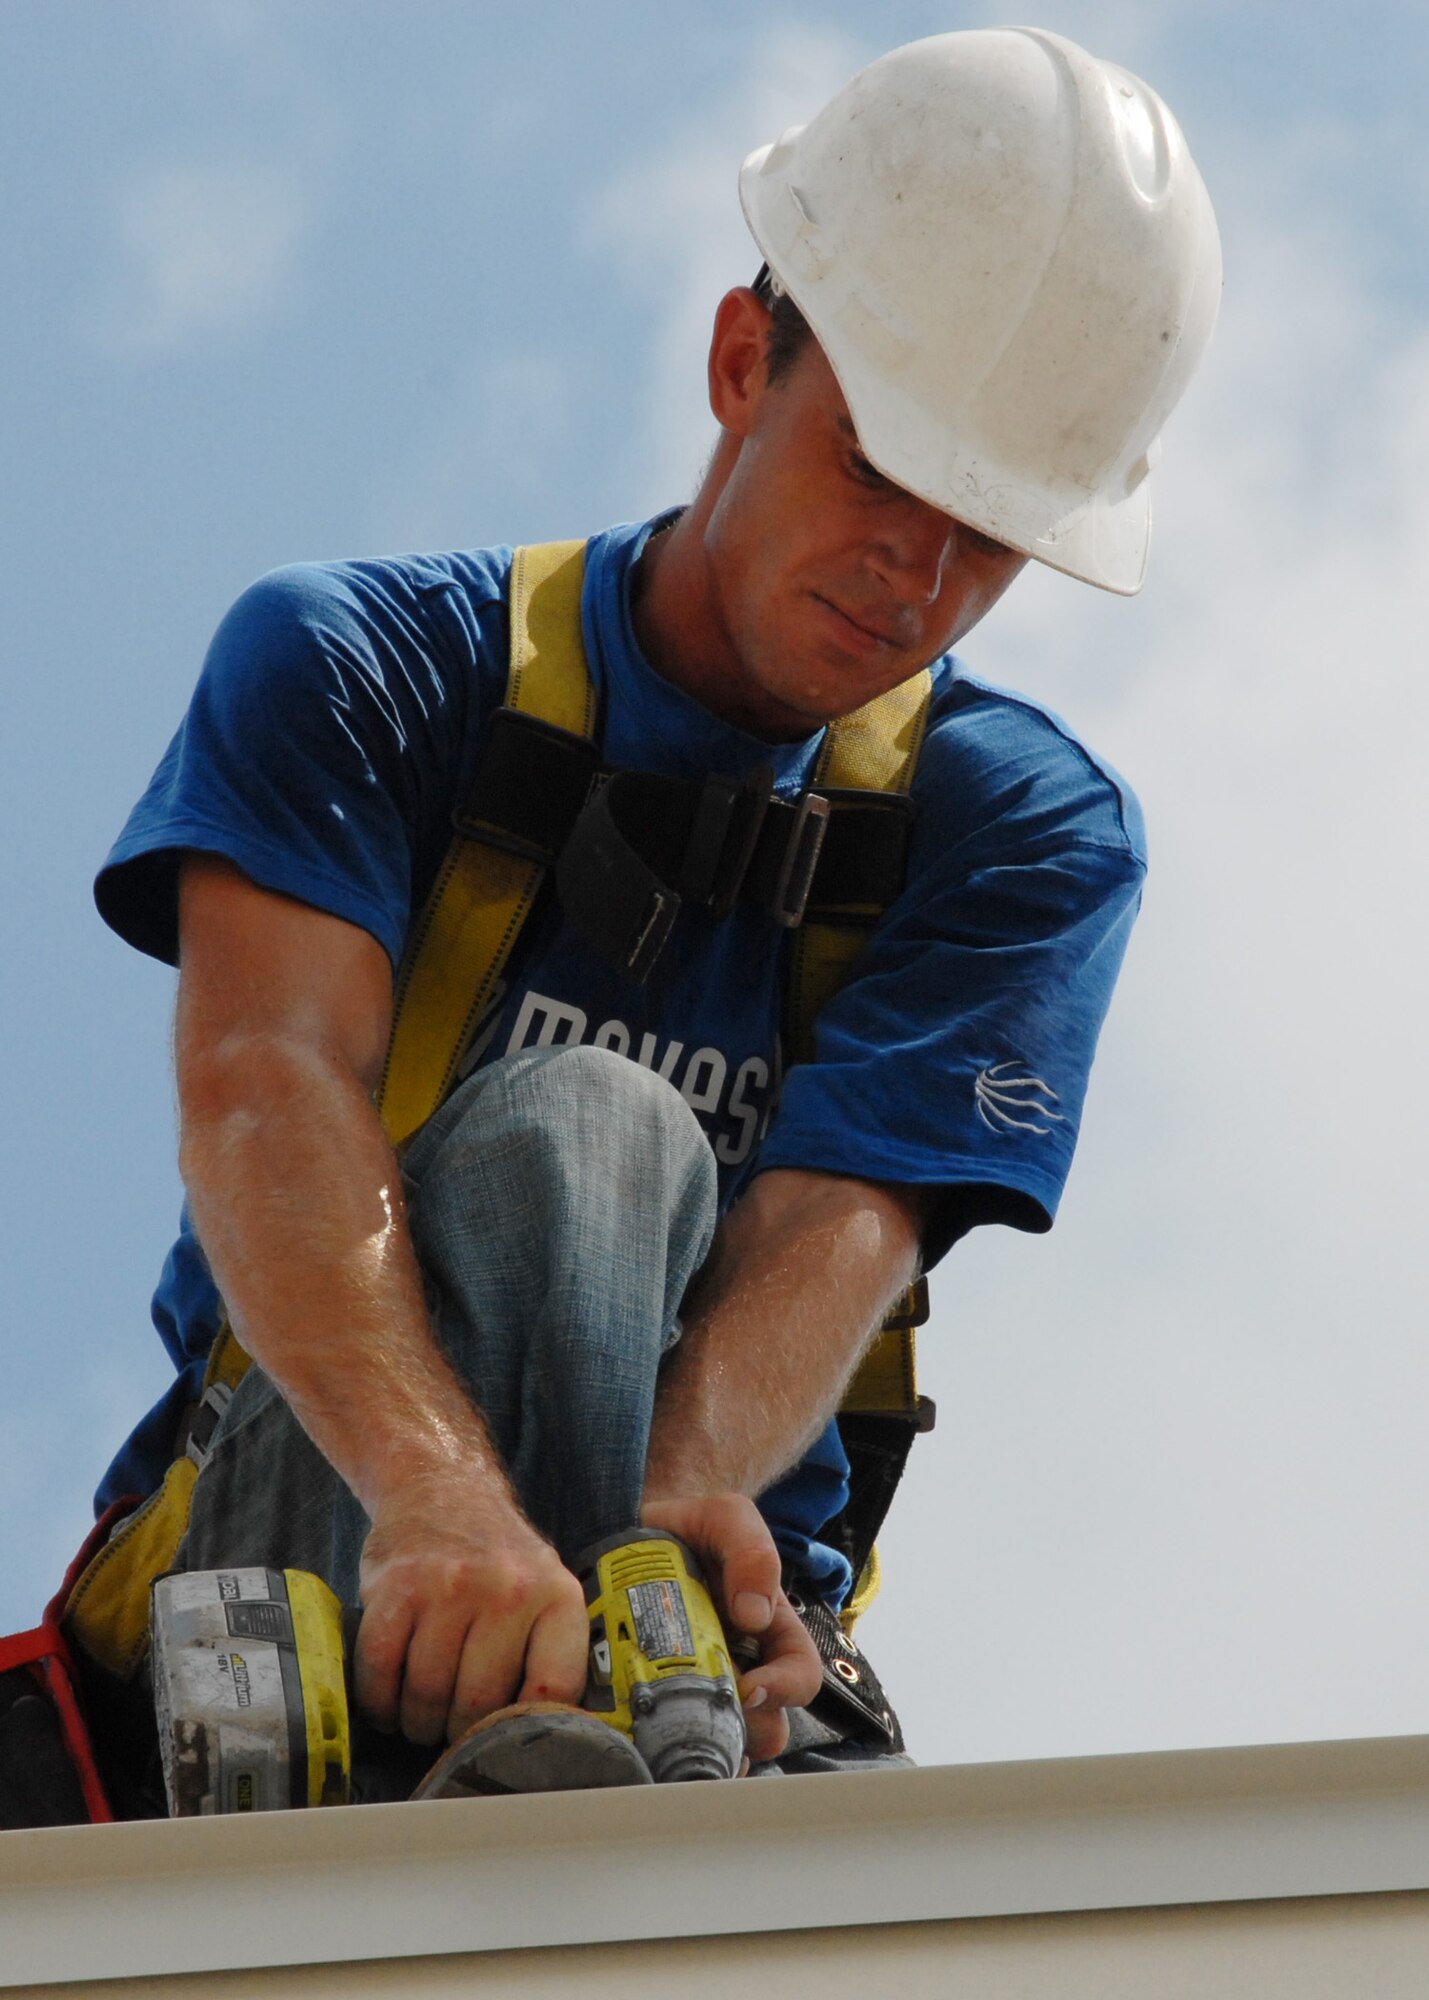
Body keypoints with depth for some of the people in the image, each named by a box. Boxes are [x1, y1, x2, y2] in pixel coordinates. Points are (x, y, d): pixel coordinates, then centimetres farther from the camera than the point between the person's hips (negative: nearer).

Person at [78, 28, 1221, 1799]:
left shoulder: (1033, 833, 8)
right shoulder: (354, 664, 1)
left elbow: (841, 1224, -10)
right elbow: (262, 1080, -19)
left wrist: (678, 1502, -35)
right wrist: (442, 1497, -40)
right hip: (296, 1554, -2)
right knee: (571, 1122, -32)